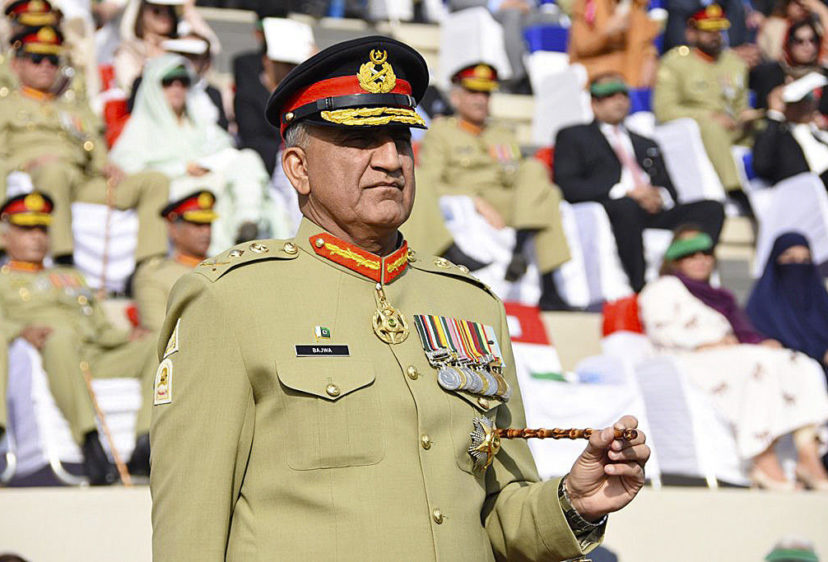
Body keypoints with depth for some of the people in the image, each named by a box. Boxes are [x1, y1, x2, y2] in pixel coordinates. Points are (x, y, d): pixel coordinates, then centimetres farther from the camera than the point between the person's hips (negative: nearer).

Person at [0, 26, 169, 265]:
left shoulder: (79, 111, 37)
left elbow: (99, 159, 25)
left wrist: (107, 167, 1)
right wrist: (27, 165, -14)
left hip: (84, 183, 5)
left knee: (155, 182, -17)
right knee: (54, 171, -43)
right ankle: (64, 262, -52)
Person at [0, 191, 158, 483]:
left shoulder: (72, 276, 39)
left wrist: (126, 337, 7)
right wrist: (23, 330, -21)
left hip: (98, 358, 6)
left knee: (157, 346, -20)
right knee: (62, 335, -41)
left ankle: (145, 447, -35)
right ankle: (90, 445, -47)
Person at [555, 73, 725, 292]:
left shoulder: (646, 144, 36)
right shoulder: (573, 136, 18)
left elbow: (670, 189, 26)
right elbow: (567, 185, 1)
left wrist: (660, 196, -2)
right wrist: (624, 192, -11)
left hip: (654, 212, 5)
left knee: (712, 209, -20)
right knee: (627, 206, -41)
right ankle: (640, 288, -39)